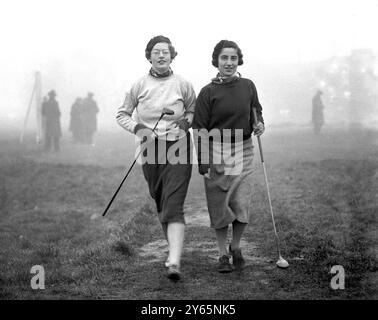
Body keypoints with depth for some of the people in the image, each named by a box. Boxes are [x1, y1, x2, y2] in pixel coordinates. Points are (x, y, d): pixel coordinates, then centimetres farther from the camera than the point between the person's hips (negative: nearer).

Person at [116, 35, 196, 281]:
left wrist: (187, 121, -6)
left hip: (178, 148, -3)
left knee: (174, 205, -14)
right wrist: (137, 127, -7)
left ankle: (175, 263, -22)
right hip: (151, 148, 3)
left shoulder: (183, 85, 1)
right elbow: (122, 114, 12)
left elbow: (194, 111, 16)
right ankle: (174, 248, 32)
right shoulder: (140, 86, 3)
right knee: (160, 203, 12)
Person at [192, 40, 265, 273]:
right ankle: (223, 255, 18)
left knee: (242, 204, -1)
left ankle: (236, 247, 24)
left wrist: (259, 124, -3)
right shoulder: (208, 92, -5)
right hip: (216, 152, -2)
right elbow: (199, 129, -4)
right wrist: (203, 164, -9)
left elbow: (257, 112, 21)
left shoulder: (248, 86, 4)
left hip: (243, 151, 2)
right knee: (219, 205, 3)